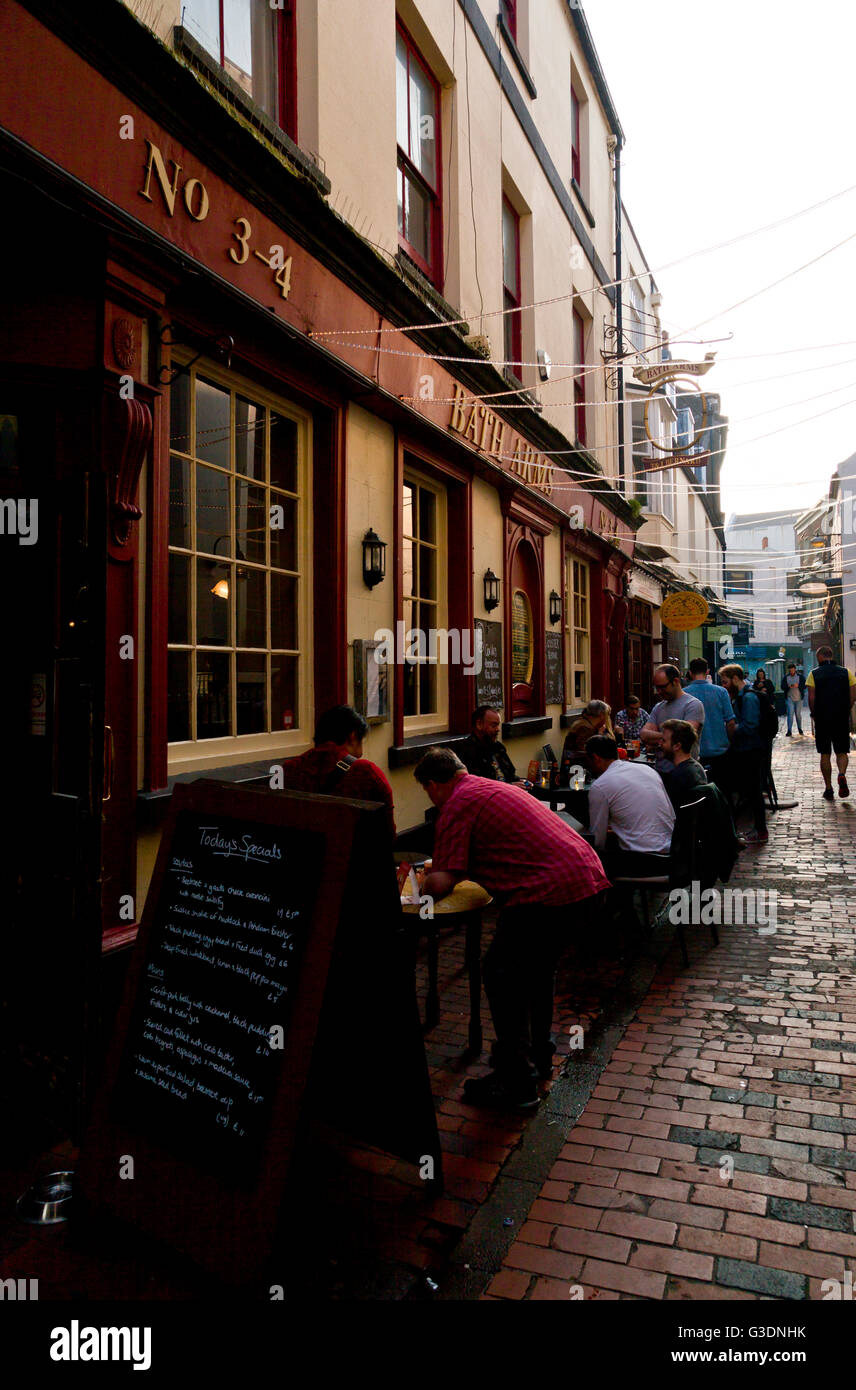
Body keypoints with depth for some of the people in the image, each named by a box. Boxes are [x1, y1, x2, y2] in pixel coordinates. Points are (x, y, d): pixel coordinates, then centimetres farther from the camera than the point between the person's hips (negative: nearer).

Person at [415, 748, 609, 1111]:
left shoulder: (457, 805, -3)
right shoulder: (493, 787, 25)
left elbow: (441, 883, -10)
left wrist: (422, 887, 13)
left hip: (551, 893, -9)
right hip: (591, 880, 10)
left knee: (501, 974, 5)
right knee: (538, 966, 27)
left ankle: (516, 1083, 11)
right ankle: (538, 1053, 41)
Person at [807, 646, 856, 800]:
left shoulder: (814, 674, -2)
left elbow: (811, 698, -8)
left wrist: (814, 715, 6)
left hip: (822, 719, -1)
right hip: (842, 719, 1)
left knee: (825, 754, 7)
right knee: (842, 752, 10)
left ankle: (828, 789, 8)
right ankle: (842, 774, -19)